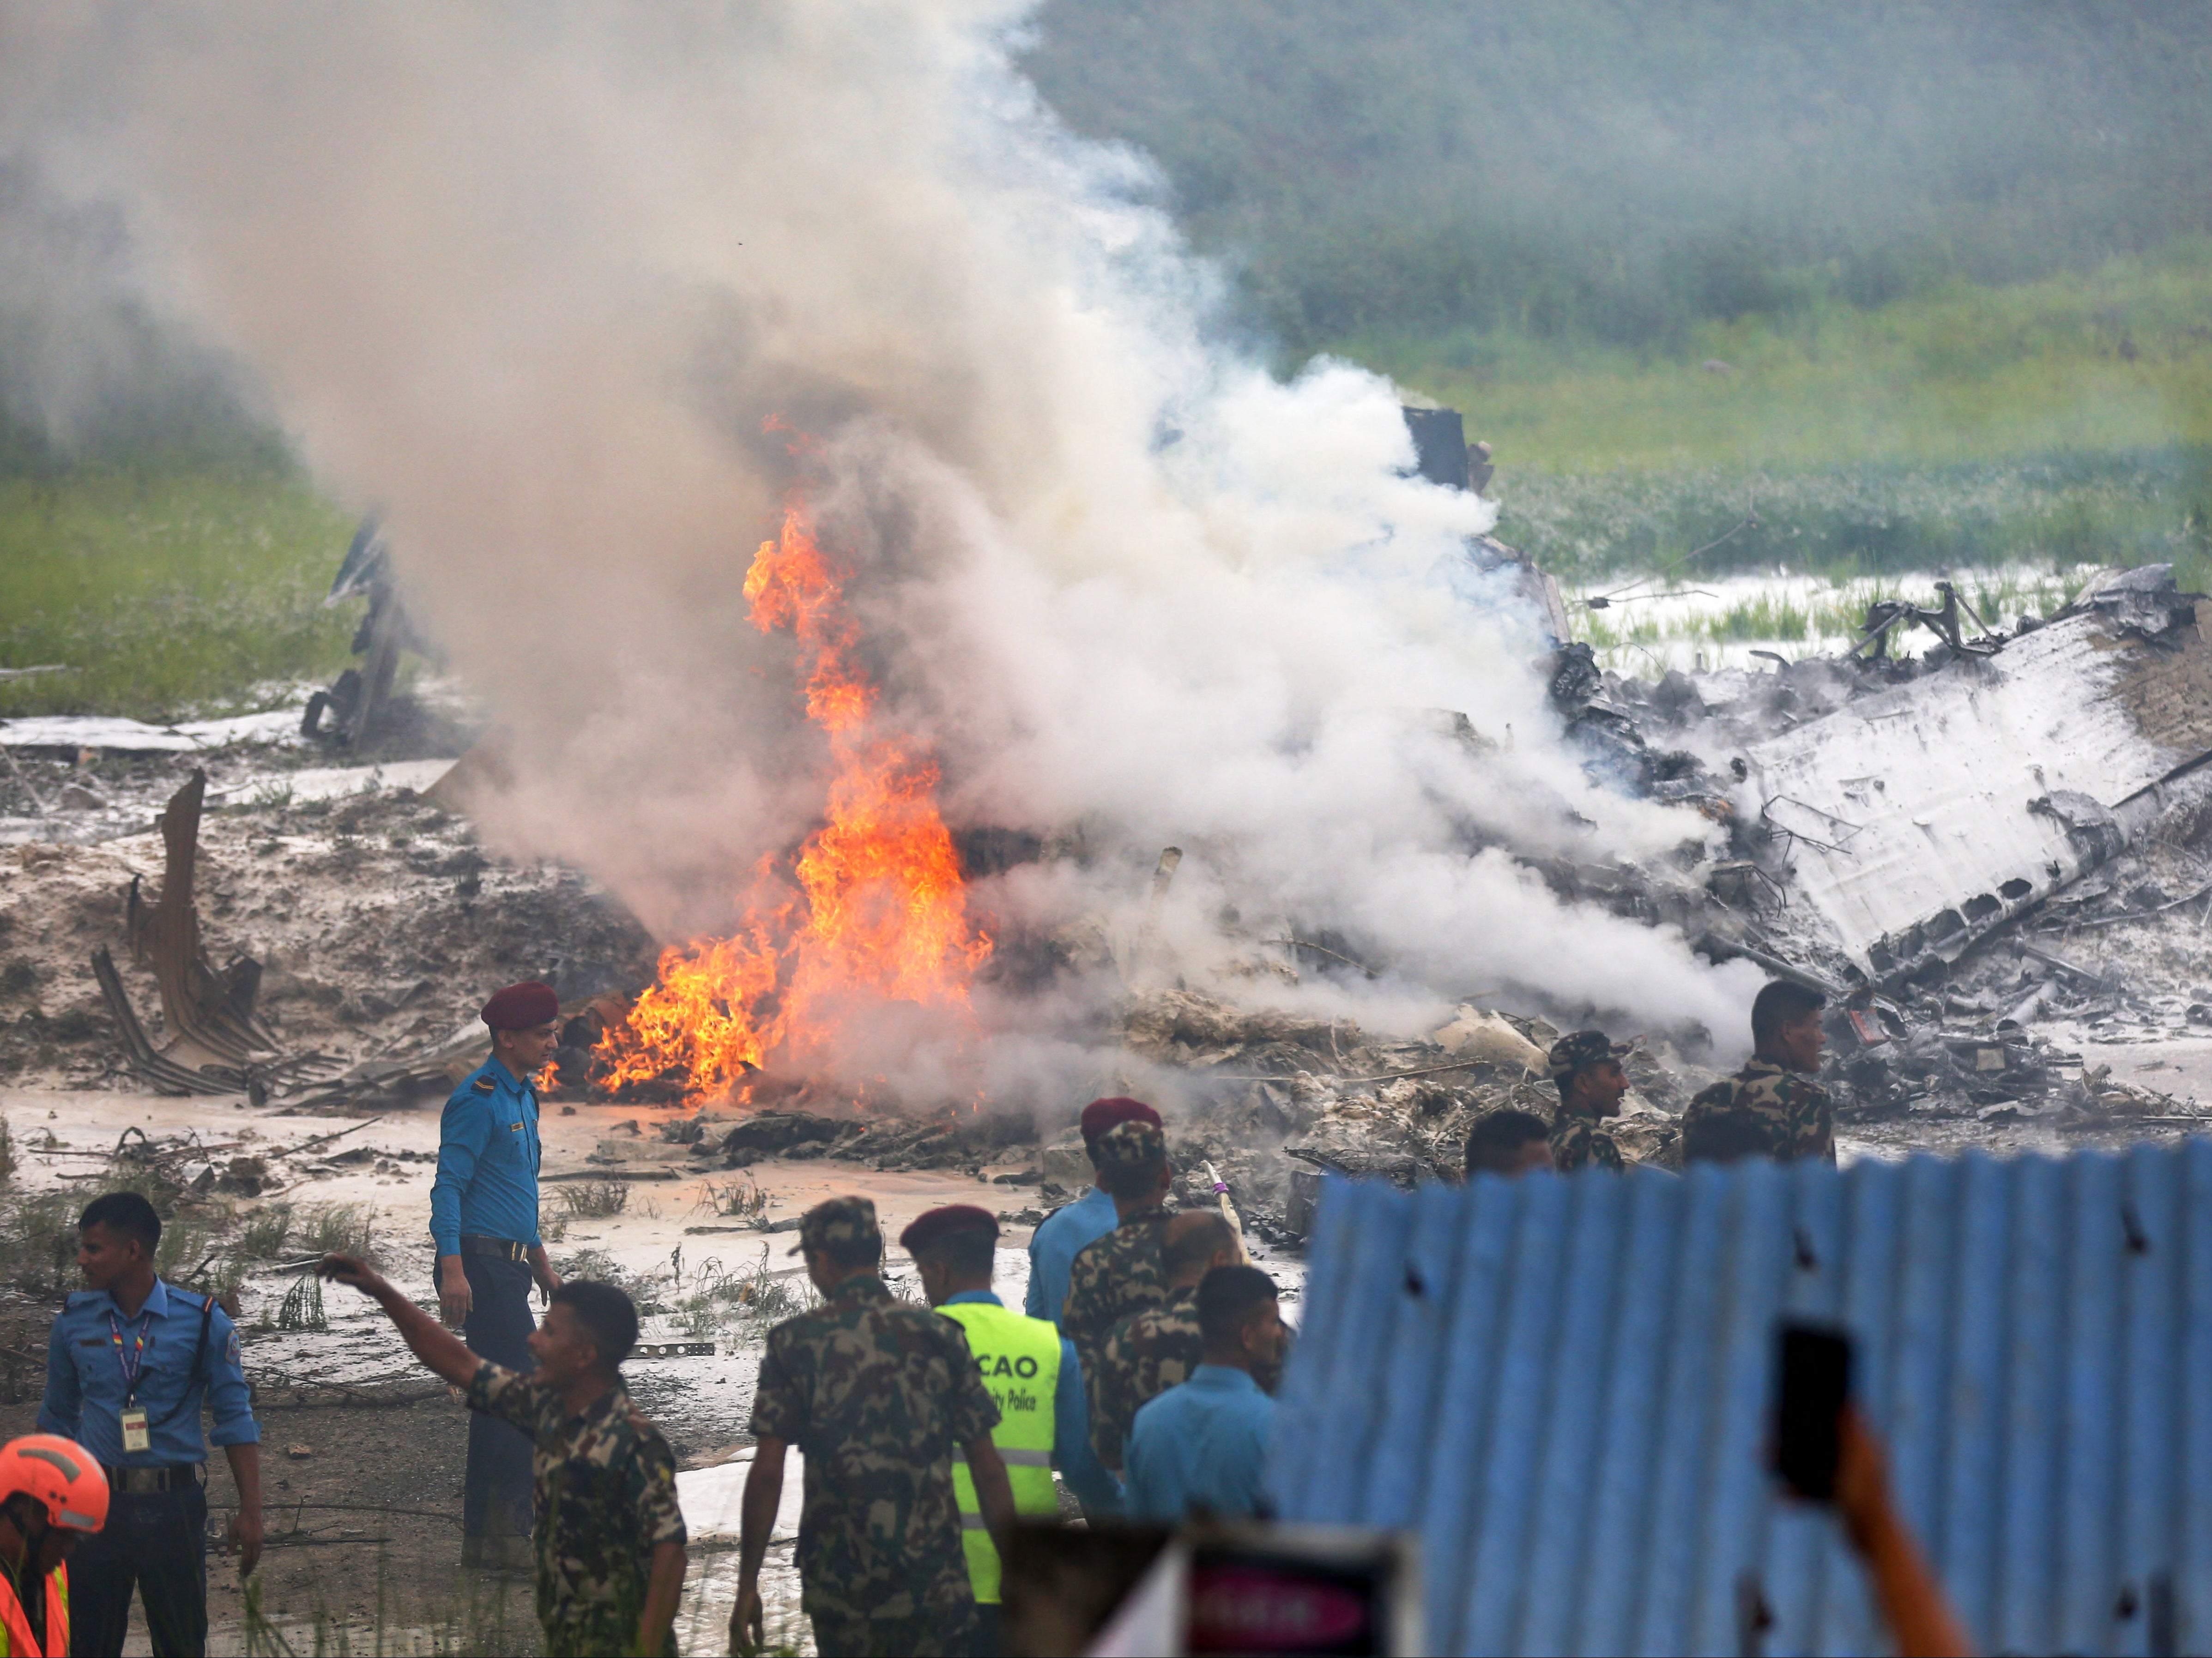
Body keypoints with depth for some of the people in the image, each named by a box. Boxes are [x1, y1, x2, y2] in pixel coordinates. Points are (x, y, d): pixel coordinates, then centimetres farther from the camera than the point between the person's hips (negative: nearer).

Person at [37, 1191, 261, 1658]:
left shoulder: (203, 1322, -5)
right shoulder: (74, 1323, 4)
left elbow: (236, 1422, -1)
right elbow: (57, 1421, 15)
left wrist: (250, 1513, -5)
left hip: (173, 1505, -2)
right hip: (97, 1501, 2)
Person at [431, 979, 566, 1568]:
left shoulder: (522, 1097, 18)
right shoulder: (478, 1100, -12)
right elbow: (448, 1187, -18)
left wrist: (541, 1262, 31)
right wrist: (453, 1269, -27)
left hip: (507, 1266, 10)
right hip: (480, 1265, -10)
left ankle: (483, 1539, 15)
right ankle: (507, 1533, -10)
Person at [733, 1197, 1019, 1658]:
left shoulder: (794, 1343, -2)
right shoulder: (941, 1337, 2)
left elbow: (767, 1472, -5)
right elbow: (987, 1468, 1)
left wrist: (747, 1585, 0)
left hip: (839, 1584, 0)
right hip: (934, 1582, 0)